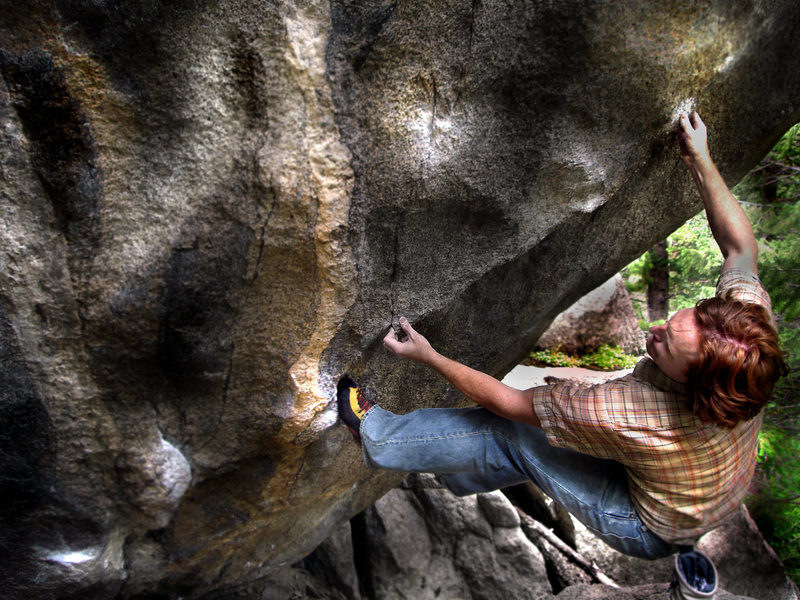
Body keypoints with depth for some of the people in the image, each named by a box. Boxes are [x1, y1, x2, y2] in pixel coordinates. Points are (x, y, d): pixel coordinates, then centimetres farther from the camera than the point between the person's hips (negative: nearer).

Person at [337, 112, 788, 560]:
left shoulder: (623, 415, -45)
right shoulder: (748, 309, -30)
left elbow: (507, 401, -32)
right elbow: (741, 244, -9)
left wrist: (430, 357, -23)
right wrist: (701, 160, -9)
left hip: (654, 533, -6)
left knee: (508, 433, -6)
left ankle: (377, 435, 12)